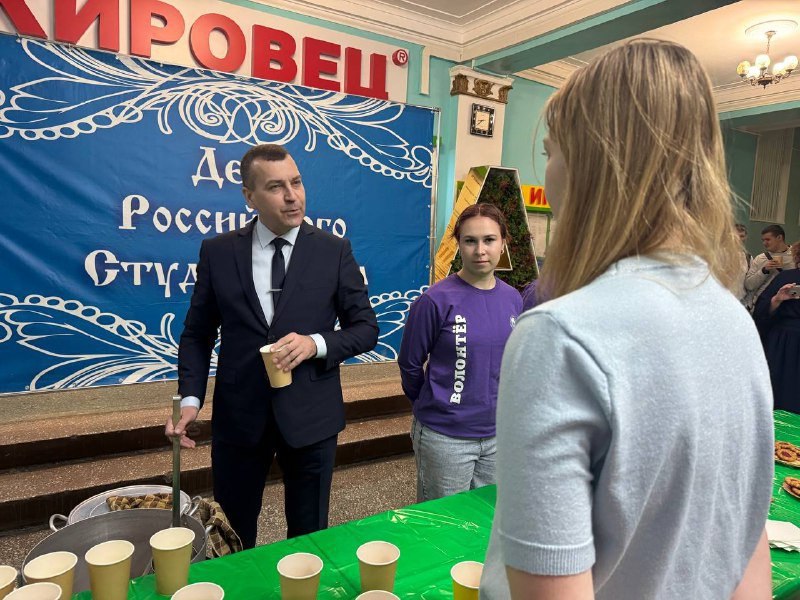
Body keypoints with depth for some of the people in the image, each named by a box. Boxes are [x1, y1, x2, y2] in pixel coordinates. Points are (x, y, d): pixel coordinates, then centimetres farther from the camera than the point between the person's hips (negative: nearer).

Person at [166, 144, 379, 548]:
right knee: (230, 537, 19)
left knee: (309, 537, 17)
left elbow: (366, 328, -1)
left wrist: (317, 343, -18)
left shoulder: (334, 251, -5)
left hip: (309, 416, -1)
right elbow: (197, 334, 4)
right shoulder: (217, 252, -2)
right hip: (238, 416, 1)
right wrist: (190, 399, -8)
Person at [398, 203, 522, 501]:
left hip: (497, 434, 5)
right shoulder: (437, 300, -16)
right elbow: (409, 364, -6)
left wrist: (493, 407, 13)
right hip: (445, 437, -4)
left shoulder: (512, 299, -1)